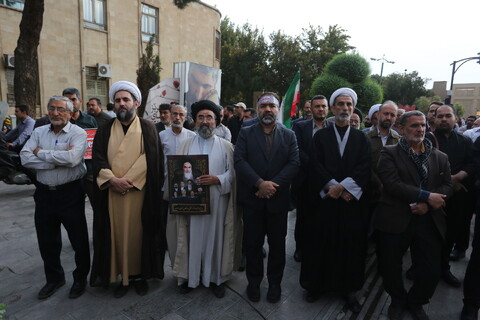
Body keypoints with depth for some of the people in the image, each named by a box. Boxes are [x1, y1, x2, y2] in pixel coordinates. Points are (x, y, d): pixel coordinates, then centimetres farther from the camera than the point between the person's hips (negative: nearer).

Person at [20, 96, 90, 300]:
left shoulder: (78, 133, -9)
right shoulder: (39, 132, 6)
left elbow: (72, 158, -27)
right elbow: (25, 158, -8)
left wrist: (41, 153, -13)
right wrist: (58, 159, -18)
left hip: (70, 193, -5)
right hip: (44, 193, 5)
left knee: (78, 239, 8)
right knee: (46, 240, 18)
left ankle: (80, 278, 31)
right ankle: (54, 278, 40)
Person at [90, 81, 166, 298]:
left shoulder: (147, 128, 2)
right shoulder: (105, 130, 10)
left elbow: (150, 158, -9)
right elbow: (98, 159, 2)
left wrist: (129, 180, -17)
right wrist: (113, 180, -15)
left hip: (139, 192, -2)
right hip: (112, 192, 3)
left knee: (138, 233, 6)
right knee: (117, 233, 8)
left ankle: (140, 275, 22)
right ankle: (123, 276, 22)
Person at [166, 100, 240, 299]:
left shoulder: (226, 146, 4)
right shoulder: (187, 145, 8)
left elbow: (233, 173, 0)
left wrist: (217, 180, -17)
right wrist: (185, 183, -15)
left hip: (217, 203, -1)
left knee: (215, 239, 7)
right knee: (192, 239, 7)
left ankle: (216, 278, 25)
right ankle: (191, 276, 27)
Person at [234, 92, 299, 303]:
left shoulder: (289, 135, 6)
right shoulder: (245, 133, 4)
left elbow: (294, 164, -4)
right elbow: (239, 161, -8)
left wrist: (273, 184, -16)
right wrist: (260, 183, -19)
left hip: (278, 199, 1)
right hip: (252, 198, 0)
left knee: (277, 244, 12)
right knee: (253, 243, 11)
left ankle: (275, 282, 33)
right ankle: (254, 282, 31)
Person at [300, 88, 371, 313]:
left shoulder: (361, 138, 7)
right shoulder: (320, 136, 4)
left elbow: (364, 168, -6)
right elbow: (316, 166, -6)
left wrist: (342, 187, -19)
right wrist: (333, 187, -18)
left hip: (352, 201, 1)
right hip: (325, 199, -1)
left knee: (351, 246, 9)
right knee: (321, 243, 7)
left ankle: (348, 288, 26)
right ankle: (317, 284, 25)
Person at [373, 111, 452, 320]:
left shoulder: (440, 157, 12)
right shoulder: (389, 153, -2)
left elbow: (447, 186, 5)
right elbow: (392, 184, -15)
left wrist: (427, 204, -13)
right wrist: (426, 196, -17)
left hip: (429, 221, 3)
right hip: (395, 220, -3)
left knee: (432, 271, 6)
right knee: (390, 268, 9)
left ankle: (415, 302, 37)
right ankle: (398, 300, 40)